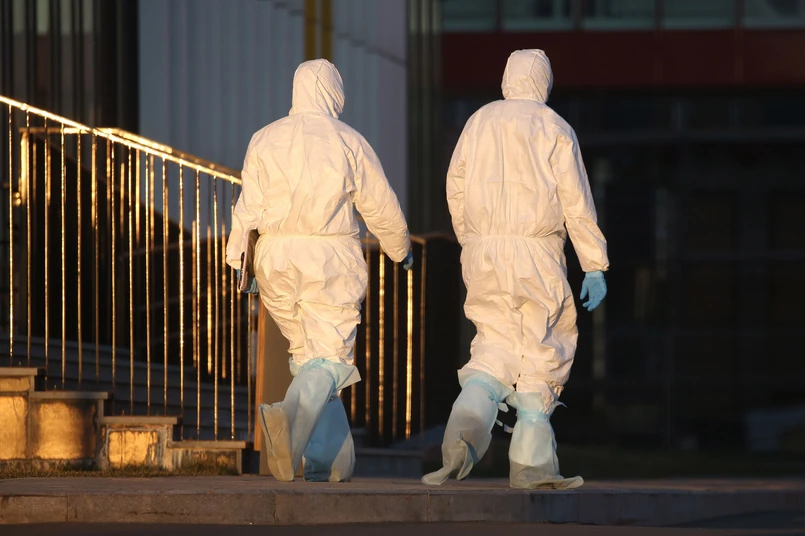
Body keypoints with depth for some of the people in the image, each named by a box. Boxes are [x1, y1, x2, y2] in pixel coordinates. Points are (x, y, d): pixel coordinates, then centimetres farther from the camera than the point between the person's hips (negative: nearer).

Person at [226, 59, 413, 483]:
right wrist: (400, 249, 21)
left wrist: (236, 259, 0)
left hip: (277, 257, 4)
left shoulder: (265, 140, 5)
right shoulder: (347, 142, -1)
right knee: (328, 359, -7)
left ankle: (329, 458, 15)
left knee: (308, 354, 17)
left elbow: (250, 208, -2)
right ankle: (291, 418, -38)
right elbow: (381, 208, 5)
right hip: (330, 258, -4)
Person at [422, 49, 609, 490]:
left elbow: (456, 188, 11)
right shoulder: (554, 130, -1)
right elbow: (576, 202, -4)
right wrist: (595, 267, -2)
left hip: (482, 254, 4)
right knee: (543, 351, 6)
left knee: (497, 348, 10)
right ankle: (531, 462, 5)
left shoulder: (479, 123, 10)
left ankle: (465, 429, -18)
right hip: (536, 253, -4)